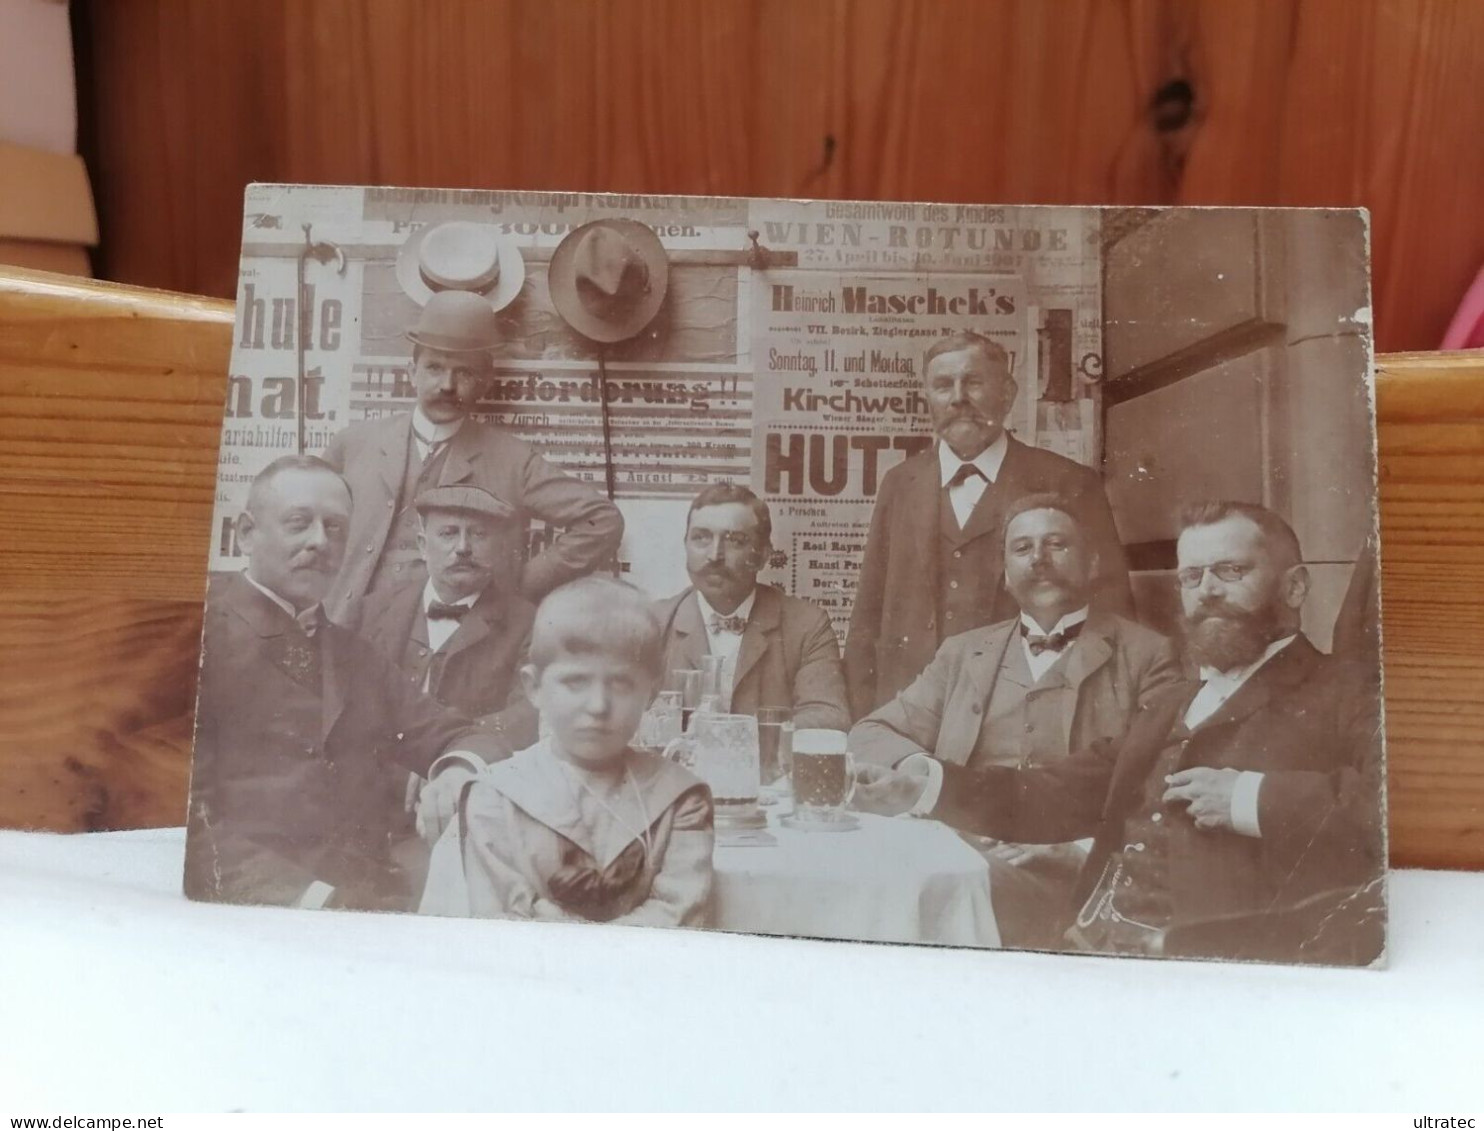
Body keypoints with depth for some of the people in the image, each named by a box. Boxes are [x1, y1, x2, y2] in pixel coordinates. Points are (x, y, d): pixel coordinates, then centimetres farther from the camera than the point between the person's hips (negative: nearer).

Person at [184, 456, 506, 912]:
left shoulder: (359, 658, 19)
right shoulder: (200, 633, -1)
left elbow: (460, 739, 17)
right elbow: (187, 814, -9)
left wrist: (460, 772, -7)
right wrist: (306, 896, -20)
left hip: (368, 902, 6)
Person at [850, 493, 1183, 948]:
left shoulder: (1145, 655, 10)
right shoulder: (964, 652, 21)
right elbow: (870, 735, 16)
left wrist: (1082, 840, -16)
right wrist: (922, 771, -7)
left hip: (1069, 873, -4)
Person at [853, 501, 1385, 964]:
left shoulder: (1347, 699, 2)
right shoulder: (1171, 705, 25)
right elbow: (1063, 794, 17)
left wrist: (1253, 798, -19)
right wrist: (928, 784, 3)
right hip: (1092, 946, 6)